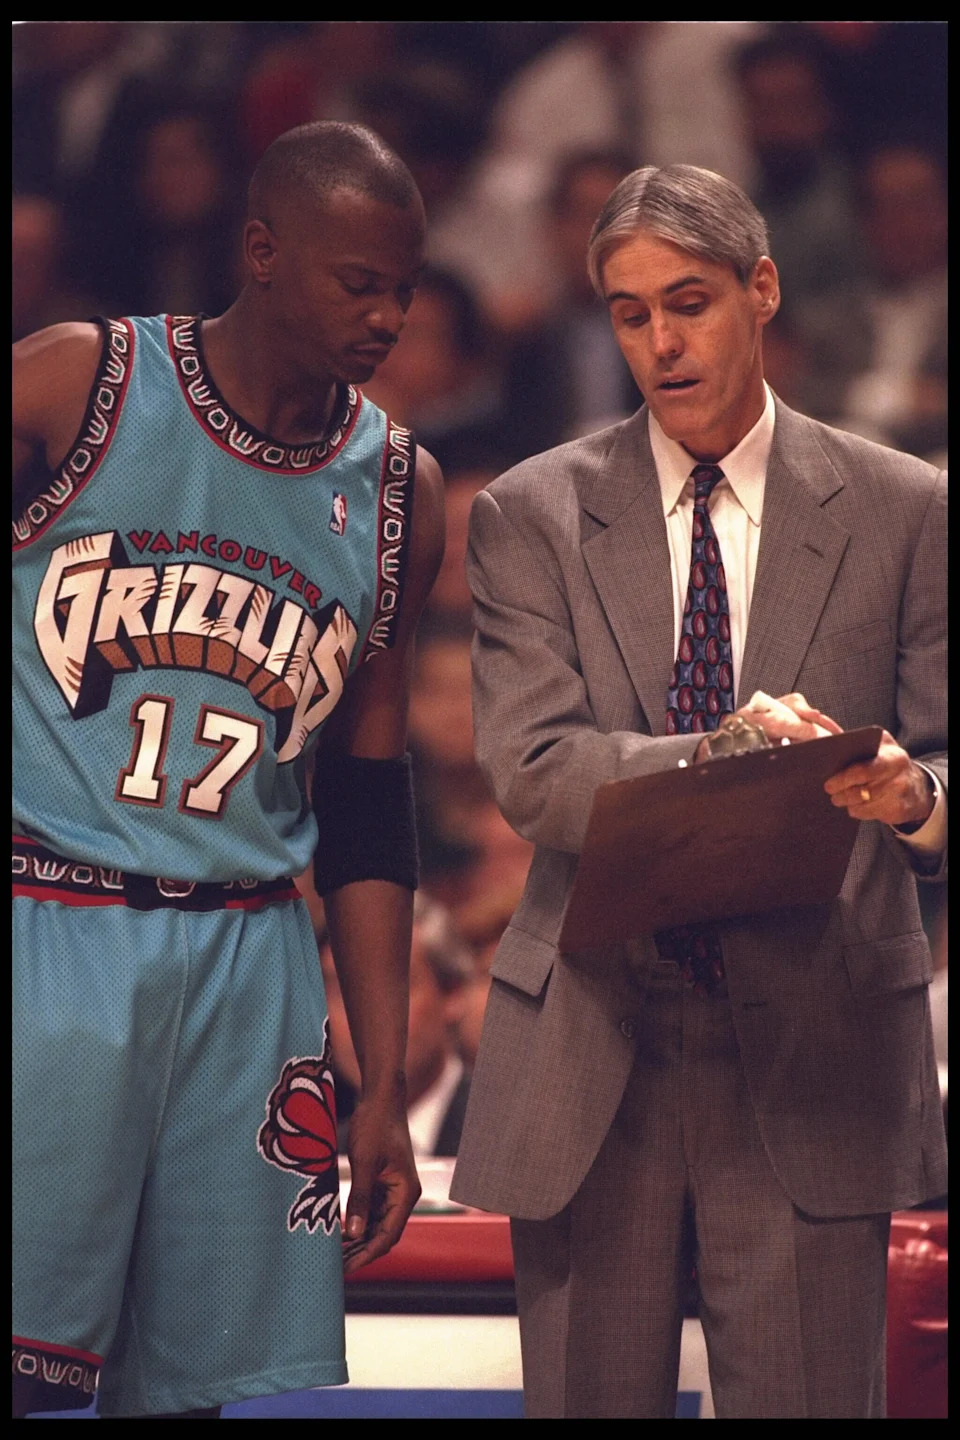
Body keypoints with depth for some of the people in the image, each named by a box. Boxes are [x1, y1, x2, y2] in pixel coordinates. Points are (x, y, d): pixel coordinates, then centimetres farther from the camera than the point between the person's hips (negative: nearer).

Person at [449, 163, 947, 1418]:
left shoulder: (904, 511, 6)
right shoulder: (531, 516, 7)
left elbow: (941, 764, 3)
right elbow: (530, 770, -6)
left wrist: (914, 794, -22)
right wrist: (717, 760, -24)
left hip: (812, 1044, -1)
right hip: (590, 1054, 1)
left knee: (811, 1401, -4)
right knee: (588, 1401, 4)